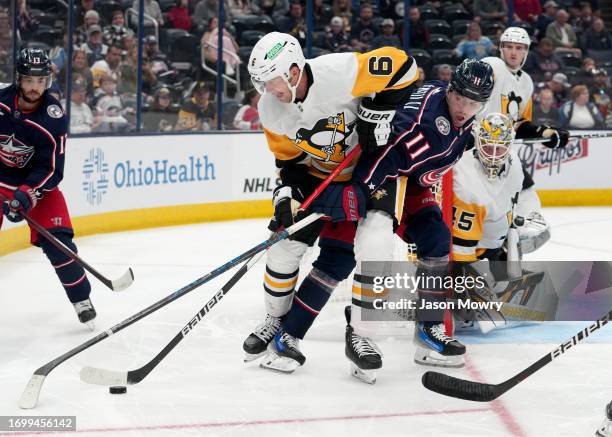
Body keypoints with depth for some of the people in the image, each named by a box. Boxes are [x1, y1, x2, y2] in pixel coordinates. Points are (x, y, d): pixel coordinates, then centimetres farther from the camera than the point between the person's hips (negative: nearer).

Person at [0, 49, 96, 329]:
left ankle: (81, 298, 2)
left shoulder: (53, 118, -19)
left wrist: (27, 194, -33)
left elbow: (50, 169, -19)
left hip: (37, 182, -1)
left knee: (56, 239, -13)